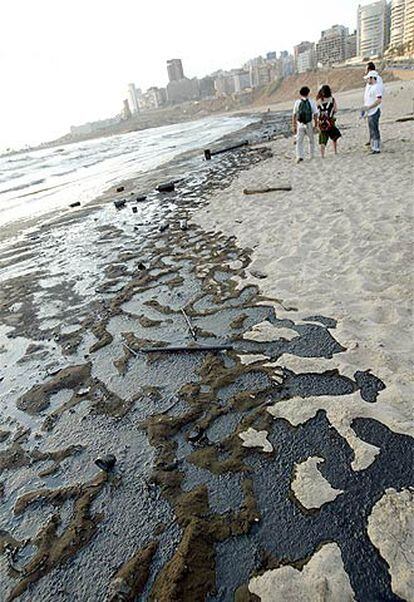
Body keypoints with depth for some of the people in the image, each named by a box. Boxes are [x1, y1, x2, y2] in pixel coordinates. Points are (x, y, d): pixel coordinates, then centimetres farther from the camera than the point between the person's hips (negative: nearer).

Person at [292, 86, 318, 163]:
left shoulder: (297, 102, 0)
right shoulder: (312, 102, -2)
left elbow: (294, 115, -1)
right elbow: (315, 115, -2)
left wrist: (293, 126, 5)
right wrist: (315, 125, 7)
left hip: (300, 125, 0)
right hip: (309, 124, 0)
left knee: (299, 141, 5)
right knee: (311, 140, 18)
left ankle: (300, 156, -11)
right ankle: (312, 156, 25)